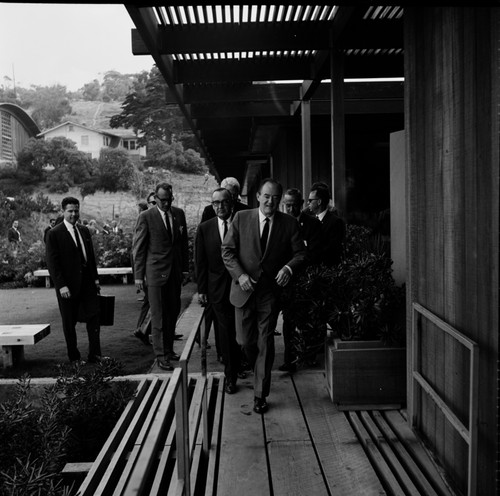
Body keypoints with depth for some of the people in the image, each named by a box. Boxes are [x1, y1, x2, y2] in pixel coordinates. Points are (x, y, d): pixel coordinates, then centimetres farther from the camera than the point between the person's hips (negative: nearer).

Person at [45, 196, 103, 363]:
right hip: (68, 285, -5)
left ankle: (94, 354, 12)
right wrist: (61, 285, -16)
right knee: (69, 323, 7)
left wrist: (95, 278, 9)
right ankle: (74, 357, 19)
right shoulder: (54, 234, -7)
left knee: (94, 316, 3)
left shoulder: (84, 230, 11)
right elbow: (52, 262, -10)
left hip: (87, 281, 5)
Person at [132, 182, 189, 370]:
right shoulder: (146, 217, -8)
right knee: (158, 316, 0)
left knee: (173, 312, 12)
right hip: (155, 272, -5)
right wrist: (139, 275, -6)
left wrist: (185, 267, 11)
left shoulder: (179, 213, 6)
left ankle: (168, 349, 27)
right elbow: (138, 248, -4)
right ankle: (160, 355, 8)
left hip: (175, 272, 5)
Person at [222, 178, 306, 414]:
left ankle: (260, 395, 14)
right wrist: (240, 274, -16)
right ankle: (259, 369, 42)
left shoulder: (288, 223, -2)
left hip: (270, 291, -1)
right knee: (245, 340, 9)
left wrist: (289, 267, -21)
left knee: (265, 343, 2)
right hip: (244, 289, 1)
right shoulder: (241, 218, -2)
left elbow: (300, 252, 0)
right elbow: (227, 251, -2)